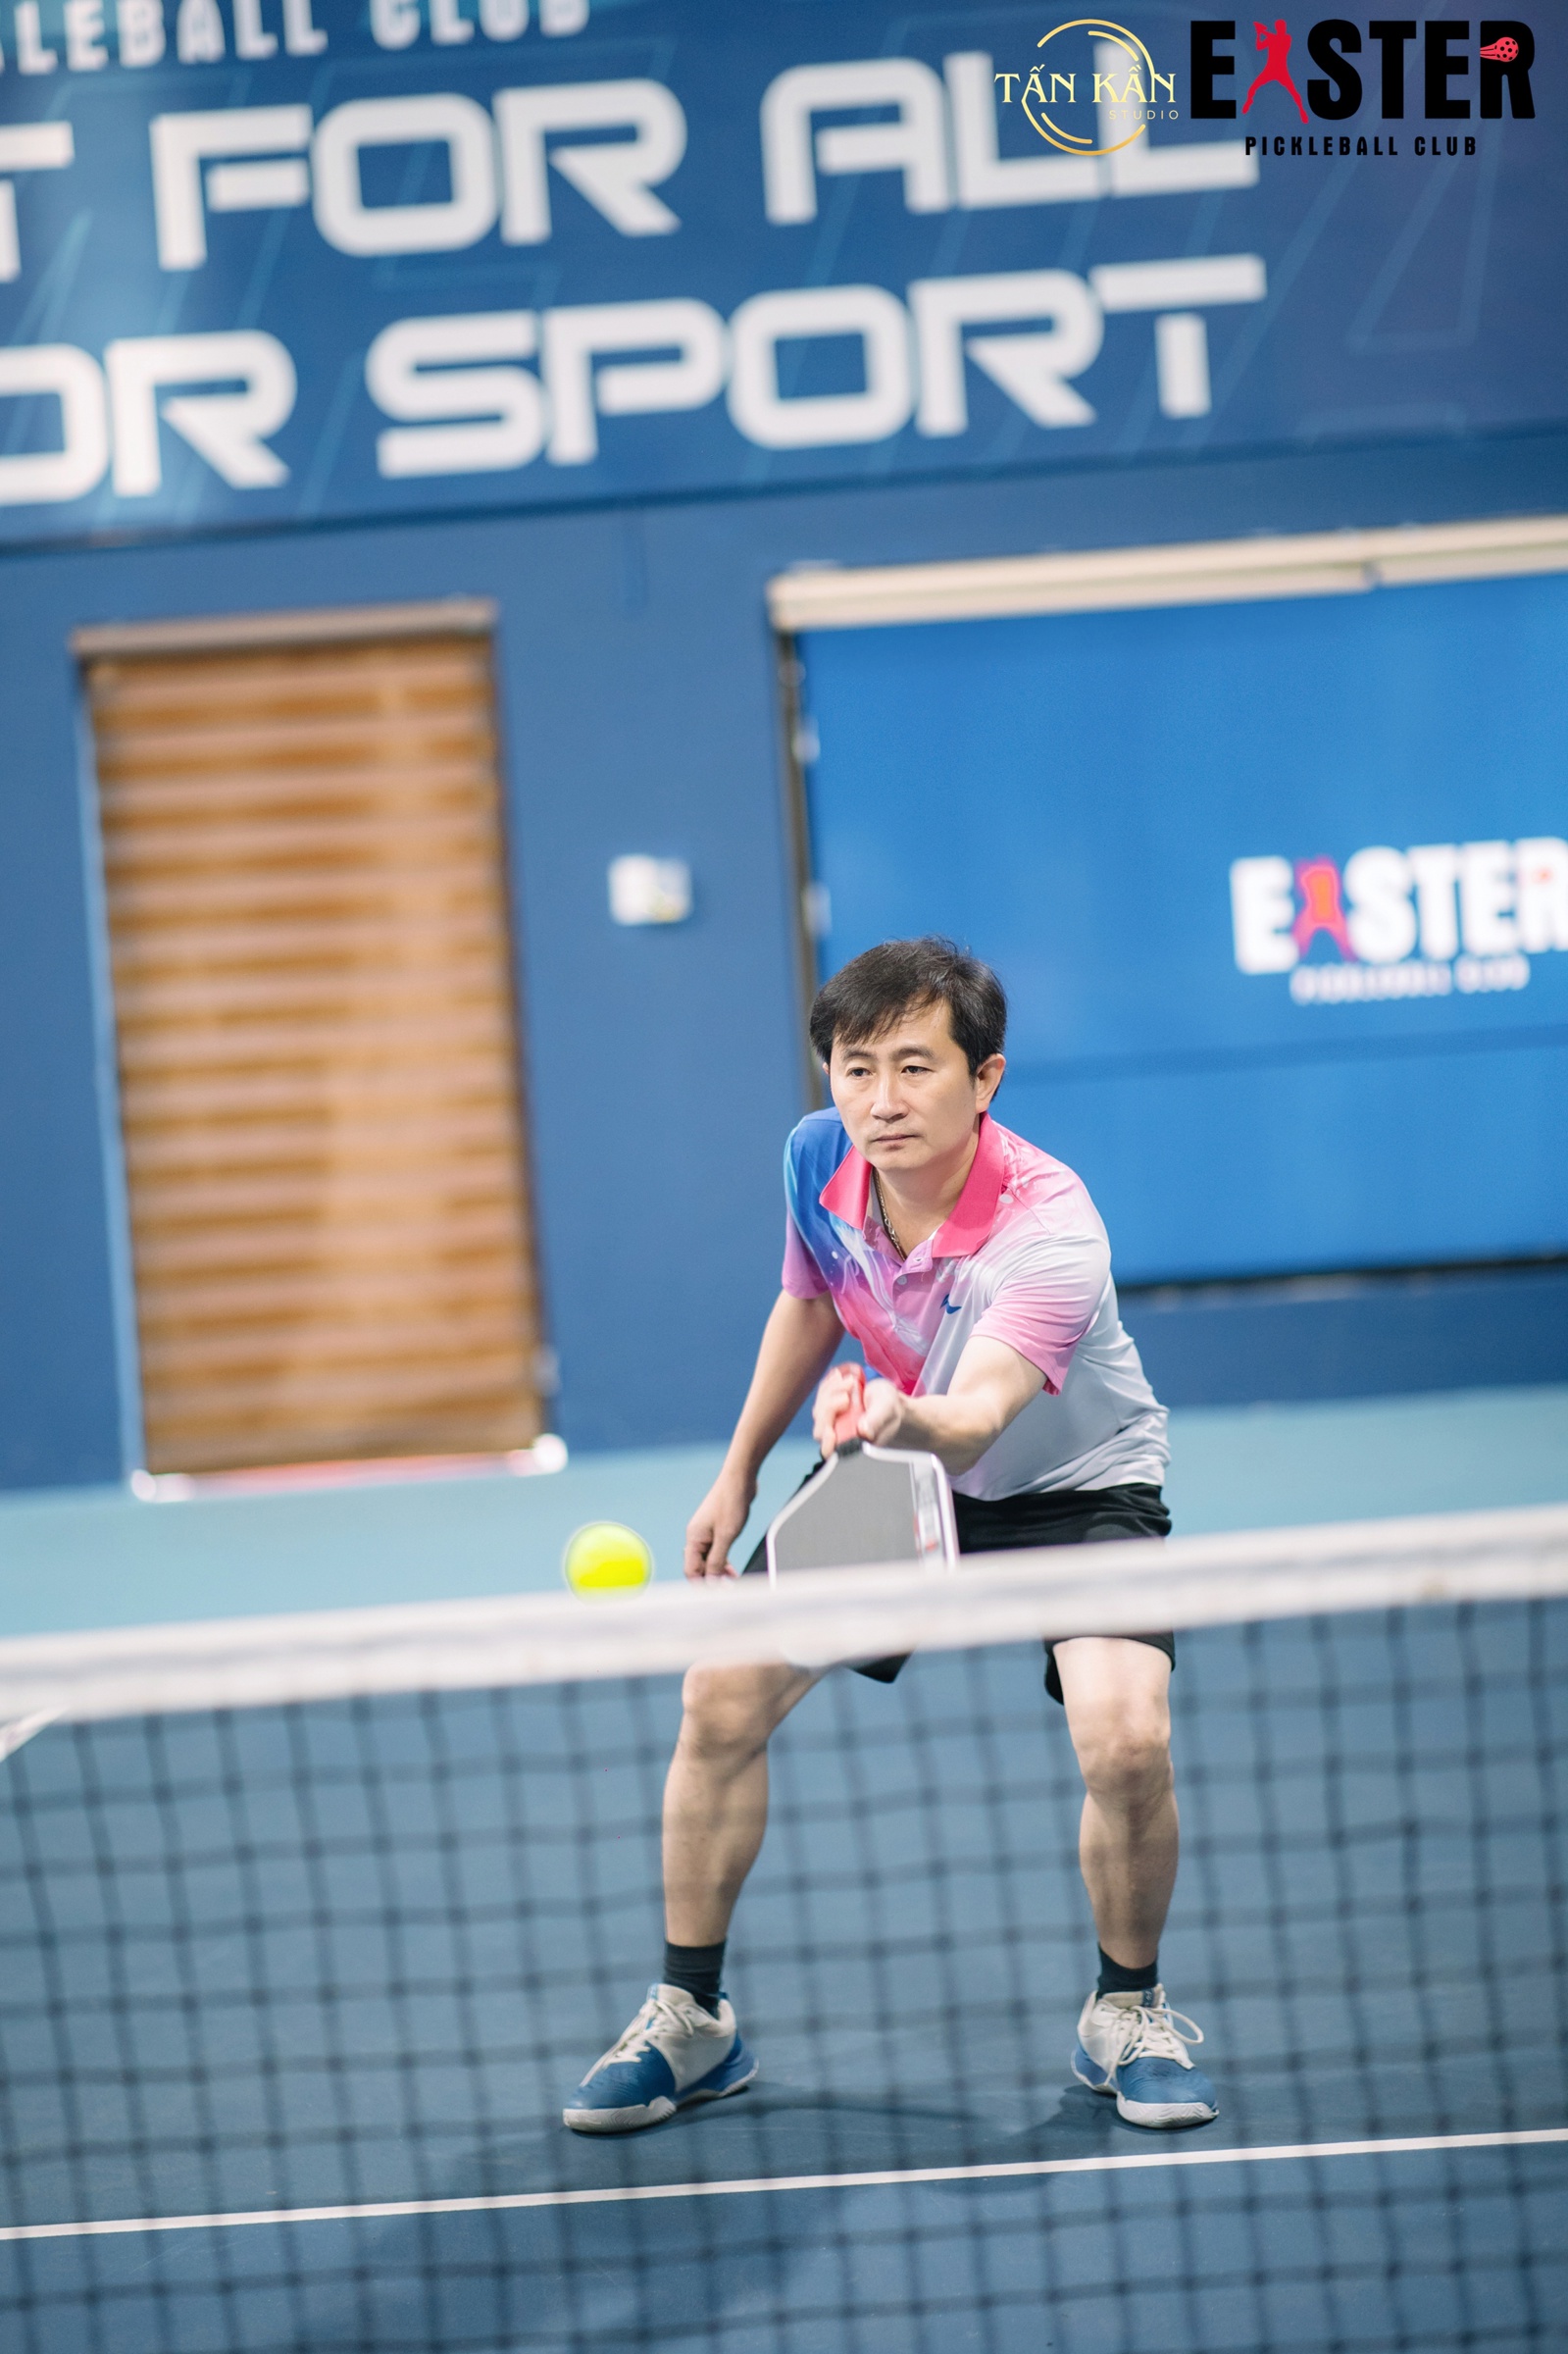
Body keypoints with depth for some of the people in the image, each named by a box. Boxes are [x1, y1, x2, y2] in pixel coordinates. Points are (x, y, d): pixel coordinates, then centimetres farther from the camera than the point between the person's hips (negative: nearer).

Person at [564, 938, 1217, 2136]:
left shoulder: (1049, 1229, -36)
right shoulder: (820, 1159, -17)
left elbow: (979, 1415, -52)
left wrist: (906, 1422, -74)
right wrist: (740, 1474, 12)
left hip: (1072, 1484, -5)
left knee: (1128, 1738, -26)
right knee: (721, 1696, -8)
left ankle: (1128, 2014, 3)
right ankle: (690, 2019, 11)